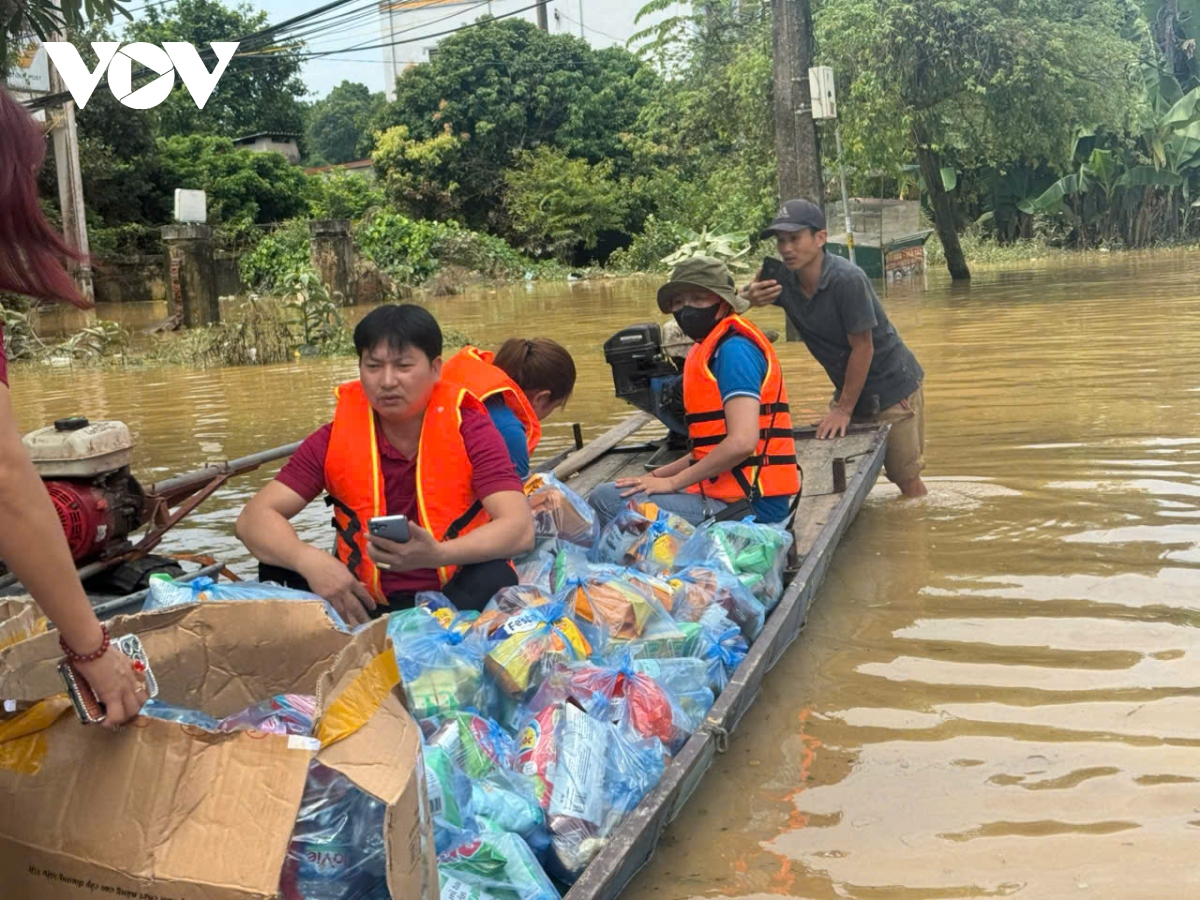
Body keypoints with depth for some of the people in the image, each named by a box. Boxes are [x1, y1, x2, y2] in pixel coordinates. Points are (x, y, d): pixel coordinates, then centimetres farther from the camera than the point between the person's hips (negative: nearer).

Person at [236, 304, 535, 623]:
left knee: (493, 578, -33)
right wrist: (310, 560, -31)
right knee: (279, 575, -19)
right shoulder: (335, 438, -3)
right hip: (366, 605, 2)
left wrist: (438, 555, -40)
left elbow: (519, 528, -22)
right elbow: (255, 517, -9)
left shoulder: (470, 431, -9)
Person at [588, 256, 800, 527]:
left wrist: (672, 482, -14)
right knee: (607, 495, 19)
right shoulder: (711, 349, 15)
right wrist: (659, 475, 14)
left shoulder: (734, 350, -14)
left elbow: (742, 442, -23)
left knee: (606, 500, -17)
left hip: (747, 505, -10)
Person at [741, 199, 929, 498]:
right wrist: (750, 297, -29)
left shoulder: (847, 279, -27)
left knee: (906, 480, 1)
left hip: (892, 385, -6)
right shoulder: (783, 279, -9)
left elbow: (862, 348, -24)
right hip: (849, 386, 6)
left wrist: (844, 409, -18)